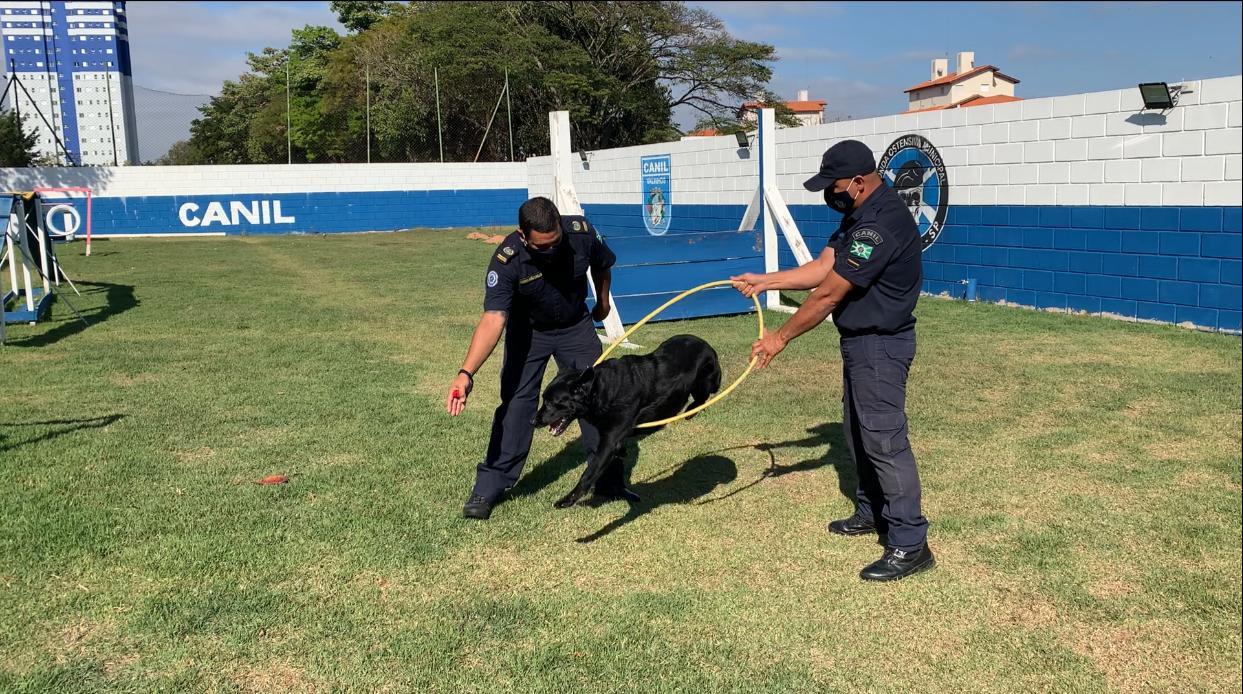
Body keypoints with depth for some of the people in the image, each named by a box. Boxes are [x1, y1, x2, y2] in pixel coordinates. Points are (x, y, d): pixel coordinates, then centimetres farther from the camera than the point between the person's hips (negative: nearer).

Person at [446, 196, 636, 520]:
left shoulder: (582, 233, -27)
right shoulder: (506, 261, -34)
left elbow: (602, 265, -2)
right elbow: (493, 320, -44)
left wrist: (602, 302, 14)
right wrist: (466, 372, -56)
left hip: (576, 326, 3)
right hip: (528, 331, -2)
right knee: (516, 404, -9)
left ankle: (610, 480, 18)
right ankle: (488, 487, 2)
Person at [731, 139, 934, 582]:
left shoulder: (880, 225, -26)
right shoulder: (860, 215, 8)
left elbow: (828, 294, -23)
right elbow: (821, 268, 10)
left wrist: (781, 338, -15)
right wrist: (764, 281, 7)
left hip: (880, 346, -11)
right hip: (861, 341, 11)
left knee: (884, 438, -8)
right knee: (858, 430, 20)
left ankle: (910, 544, -2)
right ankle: (872, 512, 36)